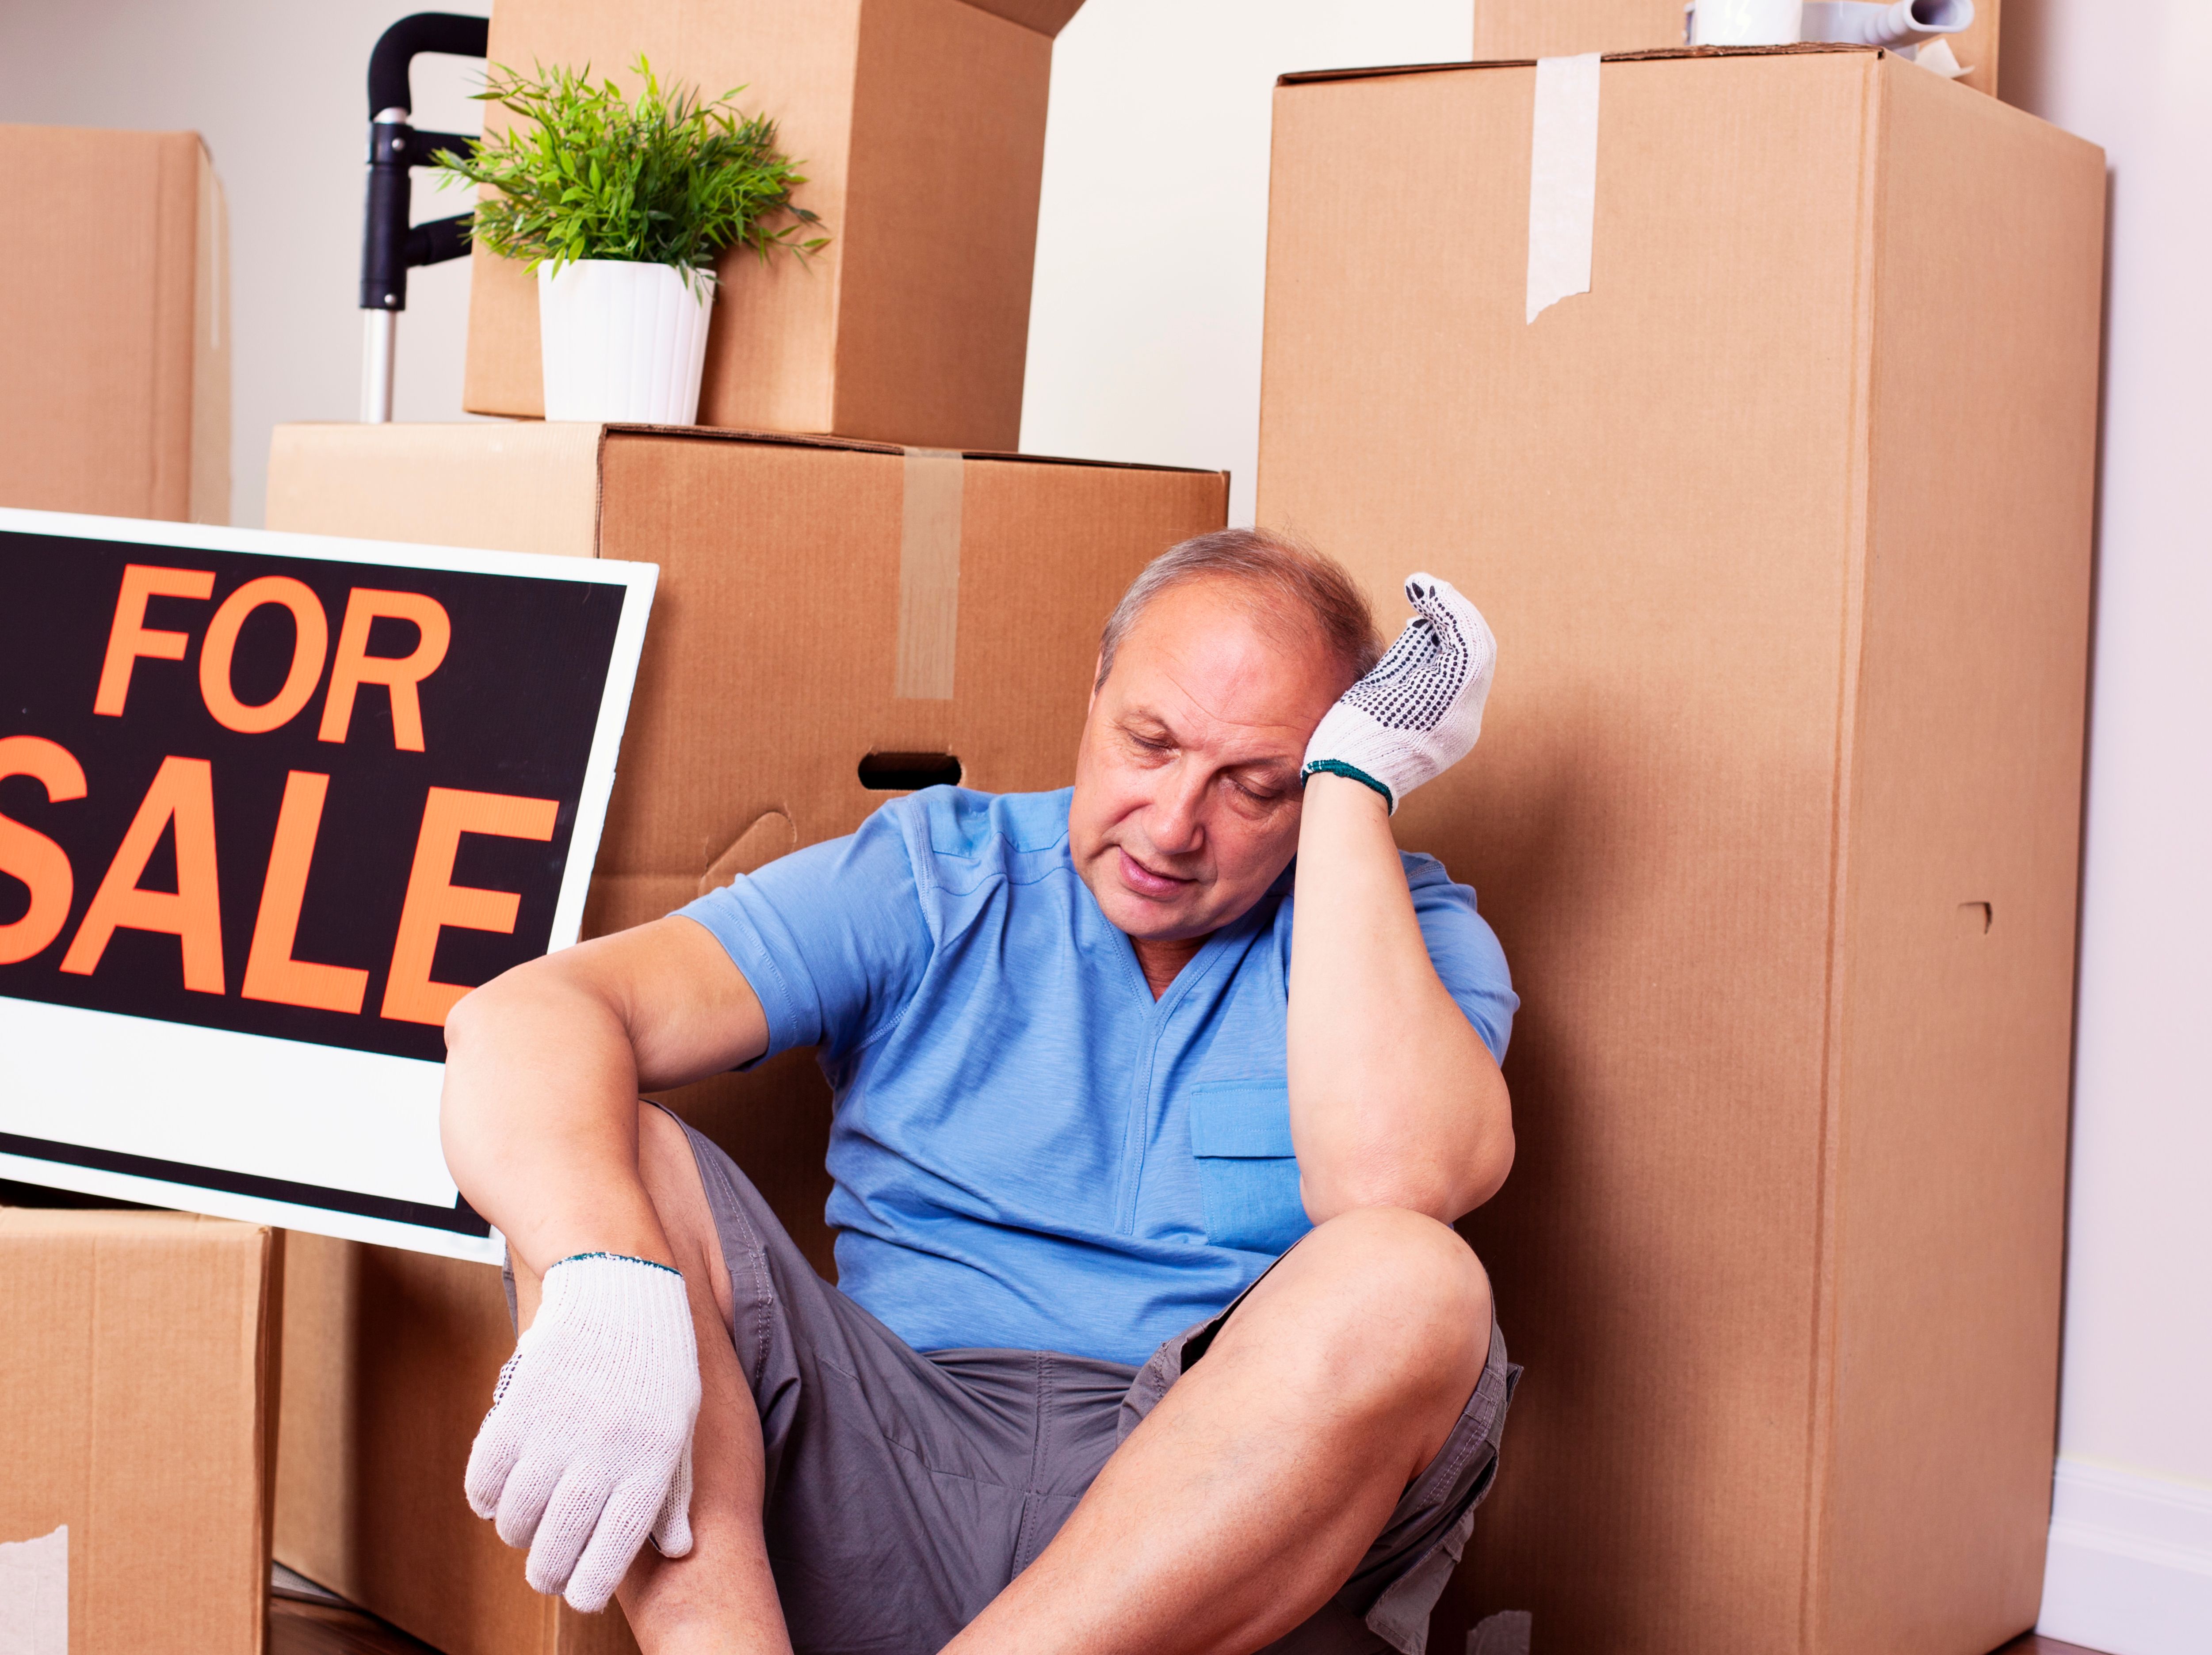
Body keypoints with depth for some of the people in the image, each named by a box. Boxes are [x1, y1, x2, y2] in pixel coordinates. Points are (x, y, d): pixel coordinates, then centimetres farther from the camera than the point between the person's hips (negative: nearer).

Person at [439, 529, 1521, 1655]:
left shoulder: (1403, 930, 8)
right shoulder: (933, 879, 8)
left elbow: (1394, 1177, -18)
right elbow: (525, 1016, -6)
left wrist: (1355, 780, -8)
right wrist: (605, 1276, -29)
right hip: (895, 1463, 1)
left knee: (1407, 1283, -31)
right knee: (602, 1152, -17)